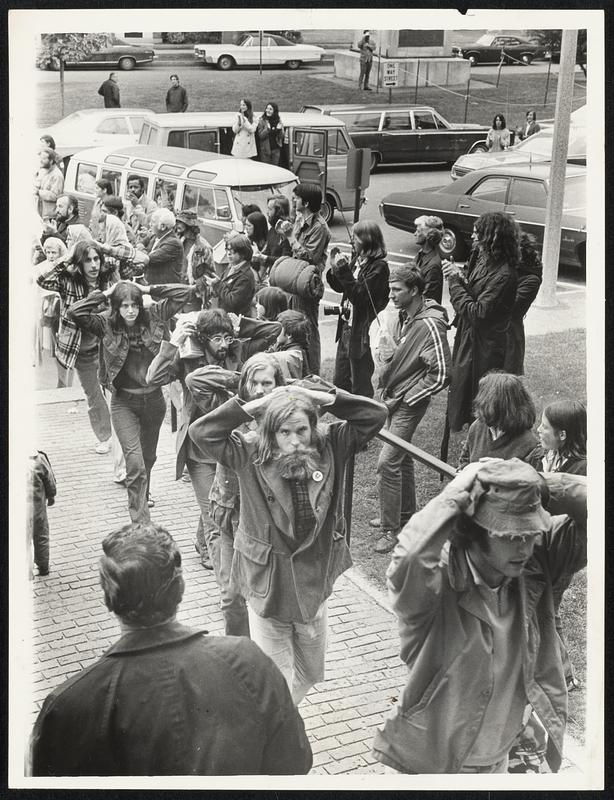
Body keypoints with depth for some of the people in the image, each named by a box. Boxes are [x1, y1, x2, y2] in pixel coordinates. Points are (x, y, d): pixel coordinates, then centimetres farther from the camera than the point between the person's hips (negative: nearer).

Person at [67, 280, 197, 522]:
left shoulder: (153, 316, -6)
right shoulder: (106, 324, -11)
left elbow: (186, 293, -7)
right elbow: (74, 313, -25)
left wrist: (148, 290, -10)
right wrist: (104, 294, -18)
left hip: (154, 399, 3)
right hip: (124, 402, -3)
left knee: (149, 456, 25)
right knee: (135, 463, -14)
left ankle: (142, 494, 54)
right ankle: (141, 523, -10)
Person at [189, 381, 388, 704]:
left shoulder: (329, 445, -7)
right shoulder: (250, 453, -14)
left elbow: (375, 415, -10)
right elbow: (200, 432, -23)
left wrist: (325, 398, -19)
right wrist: (253, 406, -25)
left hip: (314, 581, 4)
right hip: (267, 583, -4)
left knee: (311, 671, 23)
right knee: (275, 680, 4)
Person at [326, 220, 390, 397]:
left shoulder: (378, 267, -17)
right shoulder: (357, 259, 5)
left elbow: (359, 295, -24)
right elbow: (339, 287, 16)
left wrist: (343, 270, -25)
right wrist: (335, 270, -3)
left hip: (362, 332, -8)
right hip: (346, 327, 8)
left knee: (359, 386, 4)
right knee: (340, 381, 19)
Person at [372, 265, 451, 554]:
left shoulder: (430, 326, -22)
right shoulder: (403, 316, 5)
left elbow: (441, 375, -22)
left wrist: (405, 399, -18)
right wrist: (387, 354, 3)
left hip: (409, 403, -9)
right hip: (393, 398, 9)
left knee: (388, 463, -11)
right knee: (401, 458, 19)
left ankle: (391, 531, -2)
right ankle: (405, 514, 35)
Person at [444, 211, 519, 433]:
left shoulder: (503, 275, -24)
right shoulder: (481, 260, 5)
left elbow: (478, 313, -27)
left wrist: (455, 281, -20)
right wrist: (459, 278, -7)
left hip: (484, 349, -9)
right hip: (467, 340, 9)